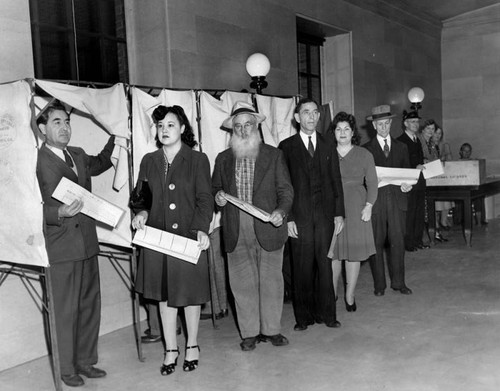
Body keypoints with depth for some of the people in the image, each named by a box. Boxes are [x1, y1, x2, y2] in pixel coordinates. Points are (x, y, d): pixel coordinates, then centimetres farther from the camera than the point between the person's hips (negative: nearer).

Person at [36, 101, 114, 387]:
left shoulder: (79, 155, 13)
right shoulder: (37, 161, -11)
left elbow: (99, 164, 35)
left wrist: (115, 140, 27)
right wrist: (60, 212, -29)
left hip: (88, 242, 8)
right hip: (61, 246, -7)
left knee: (90, 306, 14)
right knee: (67, 311, 2)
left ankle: (86, 361, 30)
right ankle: (68, 369, 20)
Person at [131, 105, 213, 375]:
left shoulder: (198, 160, -1)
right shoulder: (149, 161, 9)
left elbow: (204, 199, -6)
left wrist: (202, 228, -19)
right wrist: (141, 212, -10)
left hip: (189, 238, -3)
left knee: (190, 293, 8)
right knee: (164, 295, 10)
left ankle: (192, 346, 28)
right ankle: (171, 350, 24)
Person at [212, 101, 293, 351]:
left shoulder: (273, 155, 5)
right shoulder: (223, 159, 11)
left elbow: (285, 190, 3)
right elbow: (215, 188, 18)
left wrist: (281, 211, -15)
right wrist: (218, 197, -5)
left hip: (268, 229, -1)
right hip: (237, 233, 2)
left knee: (271, 281, 6)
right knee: (242, 283, 6)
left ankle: (272, 329, 21)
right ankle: (250, 332, 19)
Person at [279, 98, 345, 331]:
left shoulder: (328, 146, 12)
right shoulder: (286, 147, 2)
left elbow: (336, 181, 11)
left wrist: (339, 213, 4)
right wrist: (287, 218, -7)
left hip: (325, 215, 2)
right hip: (299, 216, -2)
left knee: (324, 265, 5)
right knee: (302, 268, 2)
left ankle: (326, 314, 16)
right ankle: (304, 317, 12)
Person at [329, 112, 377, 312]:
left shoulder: (364, 155, 7)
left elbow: (372, 183, 5)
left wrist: (369, 206, -7)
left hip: (356, 209, 0)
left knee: (353, 252, 3)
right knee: (333, 253, 1)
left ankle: (350, 296, 13)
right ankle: (332, 294, 16)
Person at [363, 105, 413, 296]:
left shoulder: (401, 147, 16)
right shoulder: (365, 149, 6)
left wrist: (407, 184, -2)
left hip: (397, 200, 2)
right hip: (375, 201, -2)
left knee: (398, 242, 1)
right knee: (376, 243, 1)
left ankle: (398, 282, 13)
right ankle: (379, 284, 10)